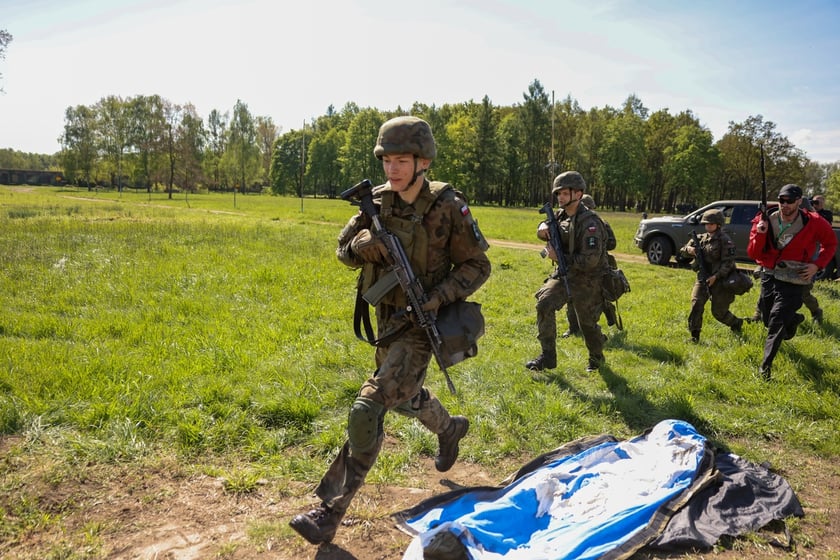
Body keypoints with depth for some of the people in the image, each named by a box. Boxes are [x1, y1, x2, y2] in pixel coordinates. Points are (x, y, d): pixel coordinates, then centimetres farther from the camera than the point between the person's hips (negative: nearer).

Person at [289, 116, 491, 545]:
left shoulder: (448, 206, -17)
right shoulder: (378, 201, -3)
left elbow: (477, 266, -10)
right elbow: (344, 250, 2)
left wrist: (437, 298, -23)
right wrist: (364, 244, -21)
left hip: (420, 324, -7)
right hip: (387, 318, 7)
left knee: (368, 409, -14)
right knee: (404, 395, 26)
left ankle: (330, 510, -1)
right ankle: (450, 428, 57)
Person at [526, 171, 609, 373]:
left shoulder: (590, 222, -23)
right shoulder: (561, 215, 0)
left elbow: (590, 261, -27)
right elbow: (548, 231, 17)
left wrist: (560, 257, -23)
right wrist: (543, 228, -8)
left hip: (588, 280, -6)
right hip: (565, 274, 6)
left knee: (587, 323, 8)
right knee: (544, 303, -14)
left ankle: (596, 357, 38)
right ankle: (548, 356, -5)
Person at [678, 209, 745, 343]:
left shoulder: (725, 240, -11)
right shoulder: (701, 238, 8)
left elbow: (728, 262, -16)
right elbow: (682, 251, 12)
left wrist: (716, 276, -23)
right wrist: (689, 249, -10)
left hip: (719, 279, -5)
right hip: (703, 277, 5)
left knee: (718, 311, 4)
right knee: (696, 303, -11)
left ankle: (736, 323, 35)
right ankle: (695, 335, -5)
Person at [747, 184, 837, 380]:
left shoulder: (813, 223, -11)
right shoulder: (766, 220, -7)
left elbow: (831, 243, 7)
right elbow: (753, 254, -10)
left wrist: (817, 264, -7)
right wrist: (760, 234, -27)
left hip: (793, 280, -4)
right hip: (769, 275, 4)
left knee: (777, 321, -13)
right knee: (767, 319, 18)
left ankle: (766, 366, -4)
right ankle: (793, 319, 52)